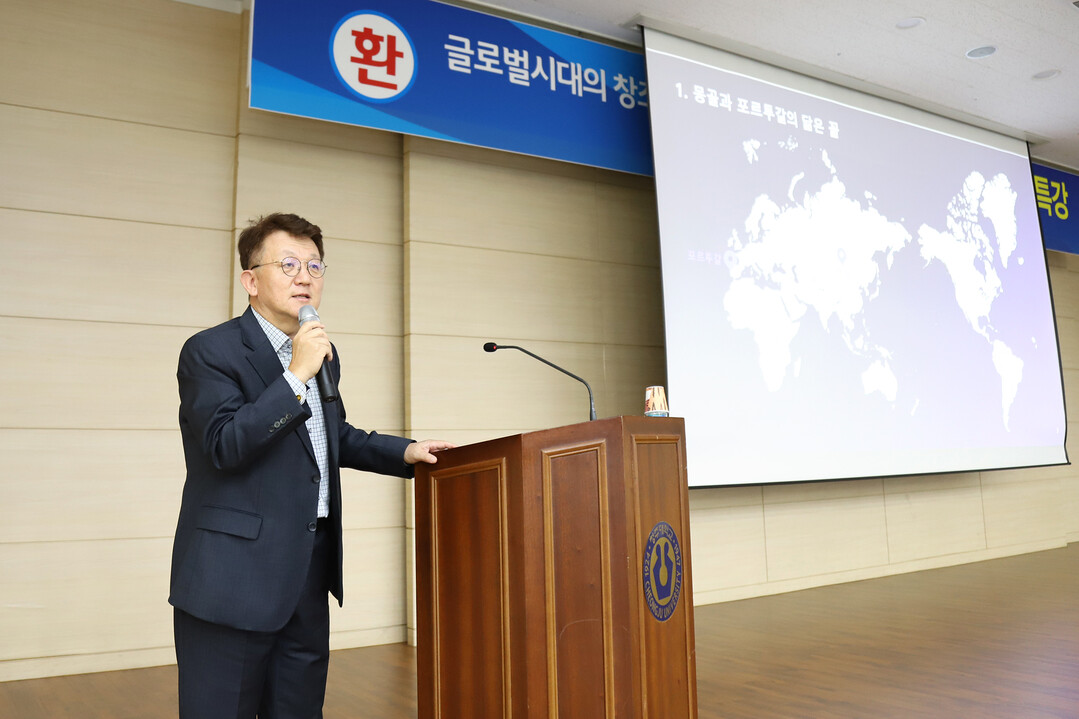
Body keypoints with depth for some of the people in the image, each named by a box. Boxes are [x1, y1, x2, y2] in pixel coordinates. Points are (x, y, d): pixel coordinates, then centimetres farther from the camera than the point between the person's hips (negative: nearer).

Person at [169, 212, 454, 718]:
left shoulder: (322, 355, 13)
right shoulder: (210, 352, -9)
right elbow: (224, 445, -21)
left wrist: (405, 452, 13)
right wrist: (296, 377, -24)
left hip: (309, 573, 7)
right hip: (235, 576, -7)